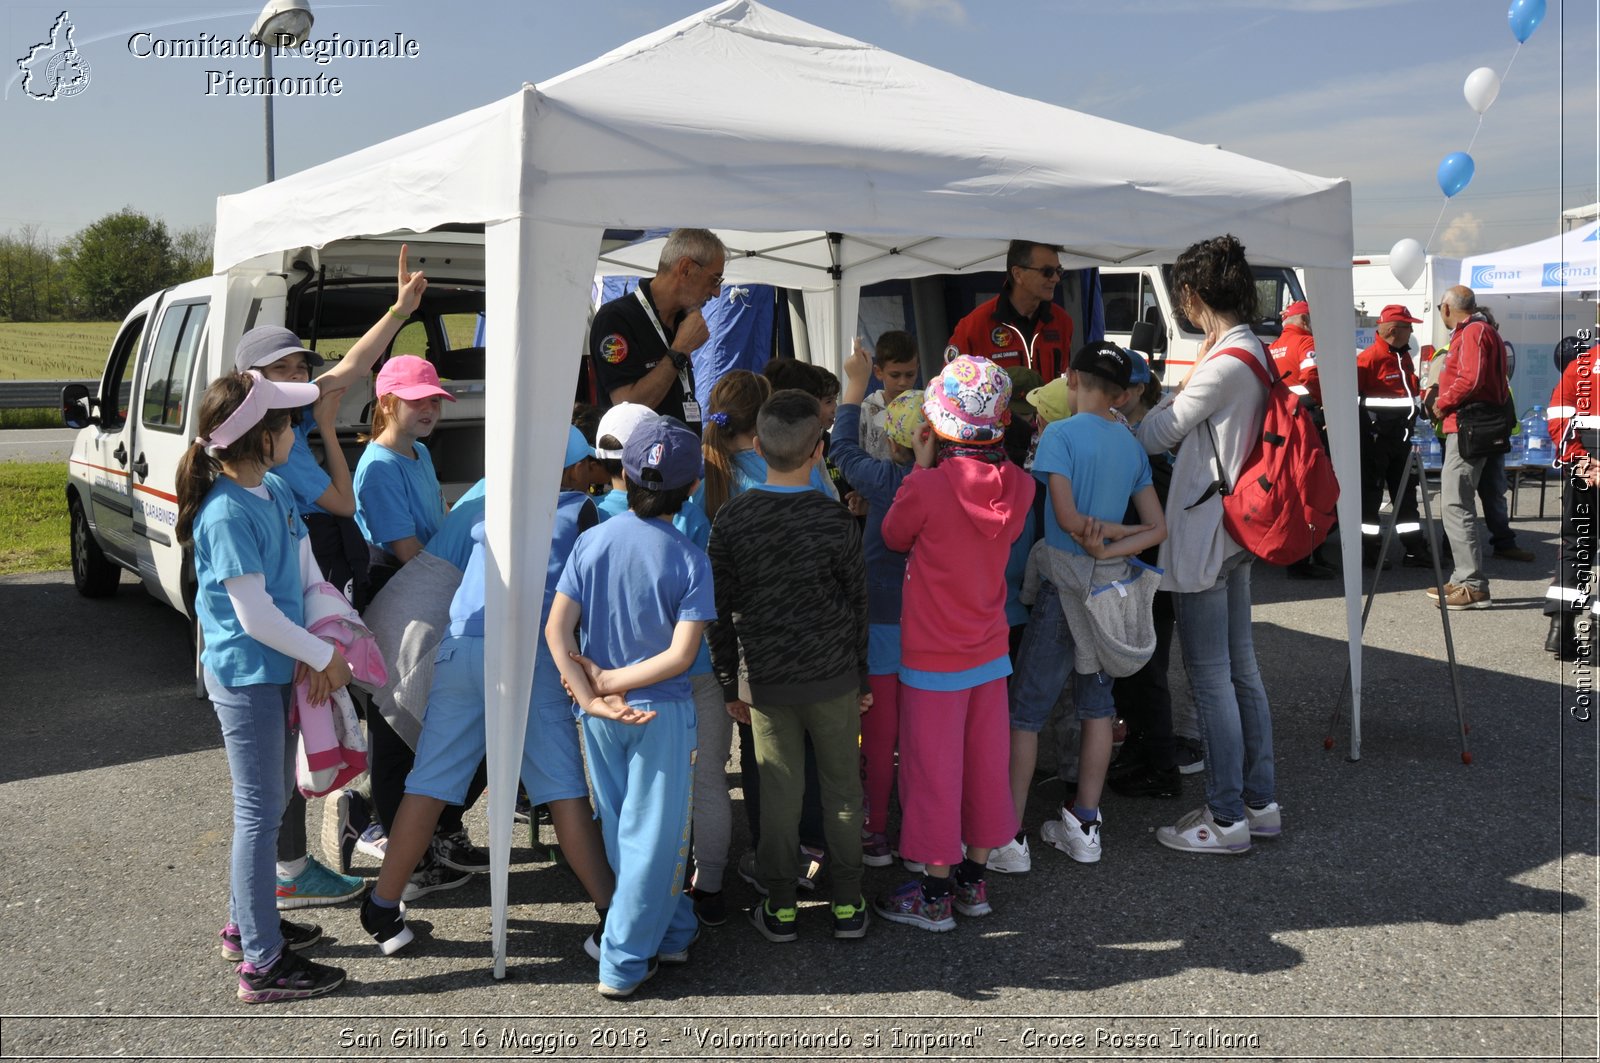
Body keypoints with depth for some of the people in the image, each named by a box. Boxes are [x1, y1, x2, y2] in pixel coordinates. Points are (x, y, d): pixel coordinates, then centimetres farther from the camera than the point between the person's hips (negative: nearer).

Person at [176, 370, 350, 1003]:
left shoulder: (276, 490, 3)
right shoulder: (226, 513, -24)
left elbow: (307, 570, 7)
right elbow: (256, 616, -23)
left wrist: (323, 648, -7)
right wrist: (325, 657, -14)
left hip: (278, 667, 9)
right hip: (246, 675, -9)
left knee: (271, 799, 20)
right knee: (261, 810, -1)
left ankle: (246, 923, 37)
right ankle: (262, 964, 10)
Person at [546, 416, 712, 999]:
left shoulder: (591, 540, -5)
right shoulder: (690, 559, -12)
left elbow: (557, 629, -12)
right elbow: (680, 655, -19)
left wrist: (591, 694, -13)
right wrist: (610, 682, -11)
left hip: (600, 716, 4)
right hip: (663, 713, -3)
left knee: (621, 831, 20)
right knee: (653, 835, 8)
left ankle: (673, 929, 36)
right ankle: (623, 962, 12)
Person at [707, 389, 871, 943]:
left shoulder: (731, 519, -9)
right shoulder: (836, 521, -12)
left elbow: (720, 610, -3)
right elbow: (857, 605, -3)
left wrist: (729, 684, 8)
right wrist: (864, 678, 9)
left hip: (766, 678, 1)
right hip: (833, 675, -1)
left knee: (779, 791, 11)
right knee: (842, 787, 12)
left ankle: (780, 907, 19)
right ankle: (847, 904, 21)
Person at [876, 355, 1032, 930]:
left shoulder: (927, 487, -22)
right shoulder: (1017, 486, -7)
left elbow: (895, 536, -3)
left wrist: (922, 466, -1)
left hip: (934, 660, -5)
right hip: (991, 651, 5)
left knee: (934, 772, 7)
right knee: (985, 765, 16)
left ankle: (935, 895, 18)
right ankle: (974, 879, 30)